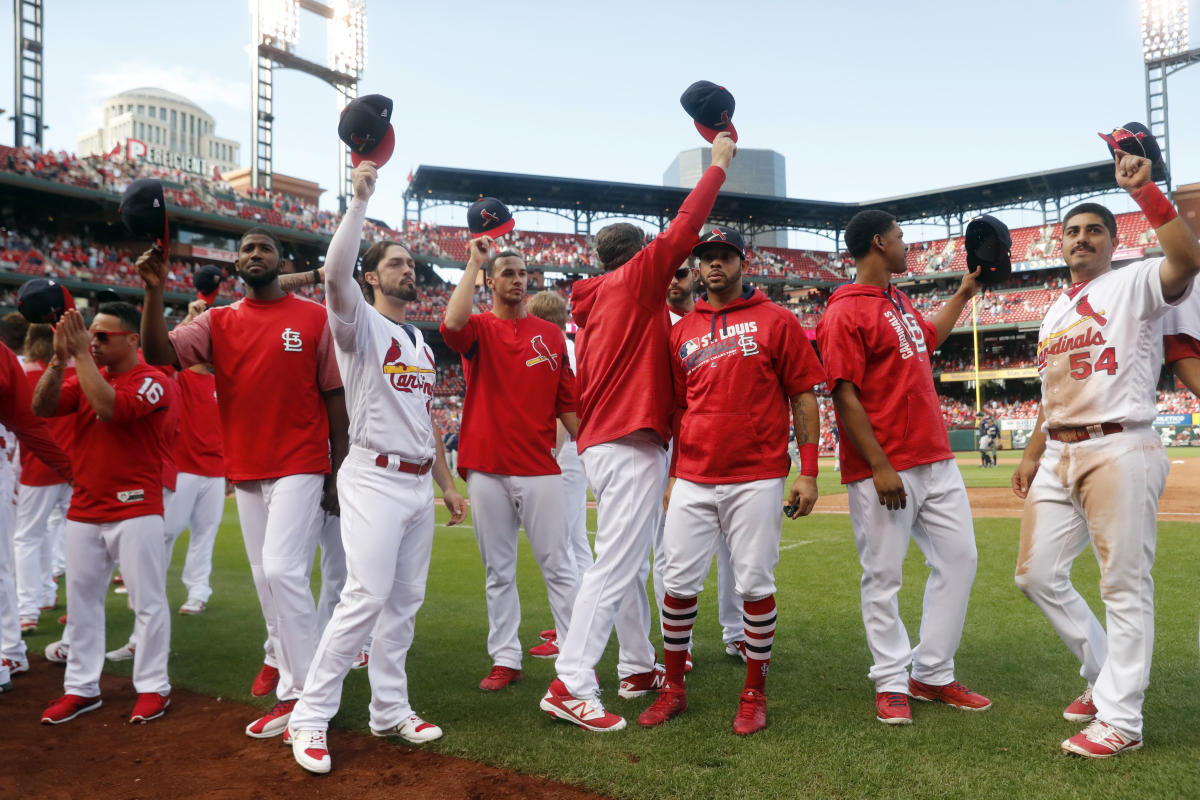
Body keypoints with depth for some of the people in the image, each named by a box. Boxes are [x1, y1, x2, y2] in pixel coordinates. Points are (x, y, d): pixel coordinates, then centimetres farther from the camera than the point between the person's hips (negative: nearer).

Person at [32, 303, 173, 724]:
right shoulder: (87, 376, 12)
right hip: (83, 510, 7)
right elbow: (41, 407, 1)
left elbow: (110, 407, -26)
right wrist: (60, 357, -10)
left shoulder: (151, 381, -9)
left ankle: (153, 687, 9)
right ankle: (81, 688, 22)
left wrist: (81, 355, -19)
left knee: (148, 600, -1)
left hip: (135, 509, -7)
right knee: (81, 599, 11)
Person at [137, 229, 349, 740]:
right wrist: (155, 292, -19)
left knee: (282, 569, -13)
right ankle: (280, 656, 30)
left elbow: (333, 395, 0)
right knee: (264, 576, 12)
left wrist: (338, 472, -3)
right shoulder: (219, 322, 8)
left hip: (300, 467, -4)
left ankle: (300, 690, -4)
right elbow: (160, 353, -6)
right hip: (245, 471, 4)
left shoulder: (314, 317, 0)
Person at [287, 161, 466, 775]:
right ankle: (310, 717, -3)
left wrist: (447, 486, 18)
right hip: (374, 478, -7)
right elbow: (335, 272, -23)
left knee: (405, 601, 9)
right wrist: (360, 200, -20)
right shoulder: (359, 325, -1)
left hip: (420, 483, 8)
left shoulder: (422, 344, 20)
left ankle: (390, 711, 19)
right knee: (366, 596, -14)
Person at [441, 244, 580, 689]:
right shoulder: (479, 329, 5)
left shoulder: (551, 335, 11)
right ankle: (505, 660, 18)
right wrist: (473, 262, -14)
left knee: (558, 565, 1)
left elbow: (567, 402, 11)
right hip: (486, 468, 0)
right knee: (498, 571, 8)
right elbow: (452, 323, -21)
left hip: (540, 468, 1)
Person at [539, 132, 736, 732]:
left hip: (598, 445, 9)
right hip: (631, 446, -9)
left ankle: (638, 667, 27)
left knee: (628, 564, 16)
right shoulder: (635, 282, -3)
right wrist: (718, 164, 2)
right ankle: (571, 685, -12)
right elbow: (681, 231, -8)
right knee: (615, 565, -11)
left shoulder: (593, 305, 19)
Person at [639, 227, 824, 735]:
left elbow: (803, 399, 1)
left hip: (757, 479, -3)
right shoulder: (682, 331, 13)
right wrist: (672, 475, 13)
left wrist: (808, 472, -6)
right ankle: (673, 689, 20)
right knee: (678, 583, 4)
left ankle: (755, 694, 18)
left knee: (755, 585, 1)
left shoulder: (777, 321, 3)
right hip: (693, 479, 3)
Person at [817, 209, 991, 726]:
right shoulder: (845, 312, -11)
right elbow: (844, 395, -17)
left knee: (958, 558, 11)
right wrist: (880, 467, -20)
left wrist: (963, 294, 37)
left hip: (936, 460, 9)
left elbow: (928, 337, 39)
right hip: (883, 470, -9)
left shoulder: (900, 301, 17)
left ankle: (932, 675, 22)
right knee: (883, 577, 1)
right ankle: (891, 683, 16)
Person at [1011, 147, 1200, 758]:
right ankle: (1103, 672, 28)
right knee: (1037, 576, 9)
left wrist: (1143, 191, -24)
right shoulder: (1055, 312, 22)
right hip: (1059, 457, 8)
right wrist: (1033, 454, 18)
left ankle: (1119, 718, 7)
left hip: (1120, 450, -8)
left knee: (1125, 585, -3)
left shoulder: (1135, 284, 0)